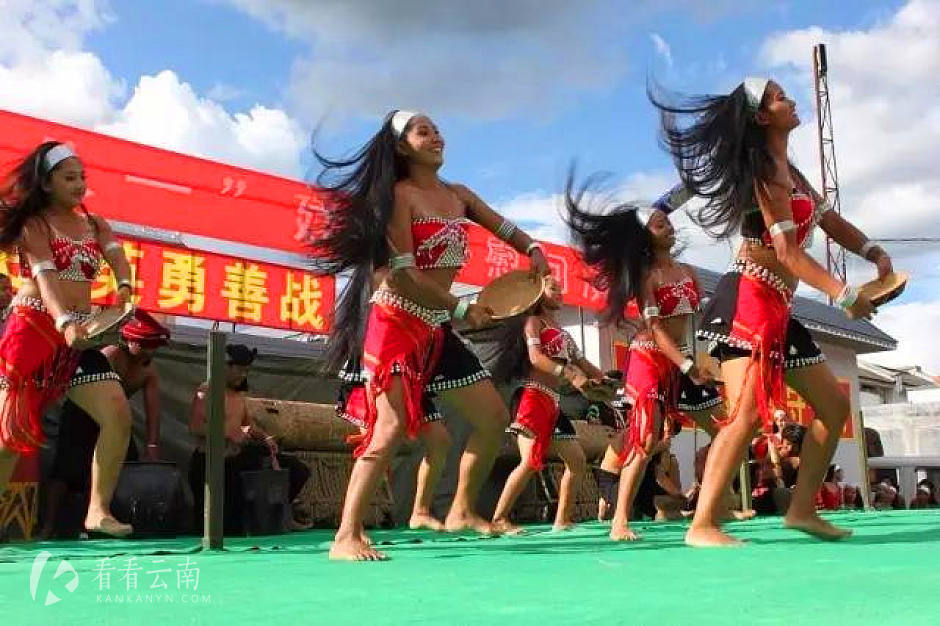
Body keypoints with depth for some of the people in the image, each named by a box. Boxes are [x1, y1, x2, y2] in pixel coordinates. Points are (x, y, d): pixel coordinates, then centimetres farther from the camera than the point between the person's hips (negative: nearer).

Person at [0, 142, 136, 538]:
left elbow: (115, 253, -4)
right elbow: (44, 274, -17)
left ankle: (98, 511, -5)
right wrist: (63, 321, -35)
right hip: (33, 327, -5)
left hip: (78, 333, 5)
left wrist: (124, 288, -28)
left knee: (118, 415, -10)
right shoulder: (34, 223, 0)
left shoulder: (94, 223, 16)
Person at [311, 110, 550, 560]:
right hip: (395, 322, -8)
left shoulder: (459, 195, 14)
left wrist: (533, 250, 6)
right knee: (391, 427, -21)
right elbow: (403, 274, -17)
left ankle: (462, 512, 24)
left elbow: (503, 227, 26)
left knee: (494, 417, 10)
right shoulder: (400, 194, -9)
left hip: (436, 329, 8)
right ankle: (346, 537, -16)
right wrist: (461, 309, -15)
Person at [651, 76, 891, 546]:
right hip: (748, 301, -10)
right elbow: (787, 251, -15)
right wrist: (845, 295, -18)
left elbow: (831, 221, 25)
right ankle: (702, 526, -21)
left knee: (834, 406, 12)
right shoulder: (766, 173, -8)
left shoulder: (789, 172, 22)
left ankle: (802, 509, 18)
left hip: (777, 309, 10)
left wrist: (874, 253, 7)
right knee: (749, 412, -22)